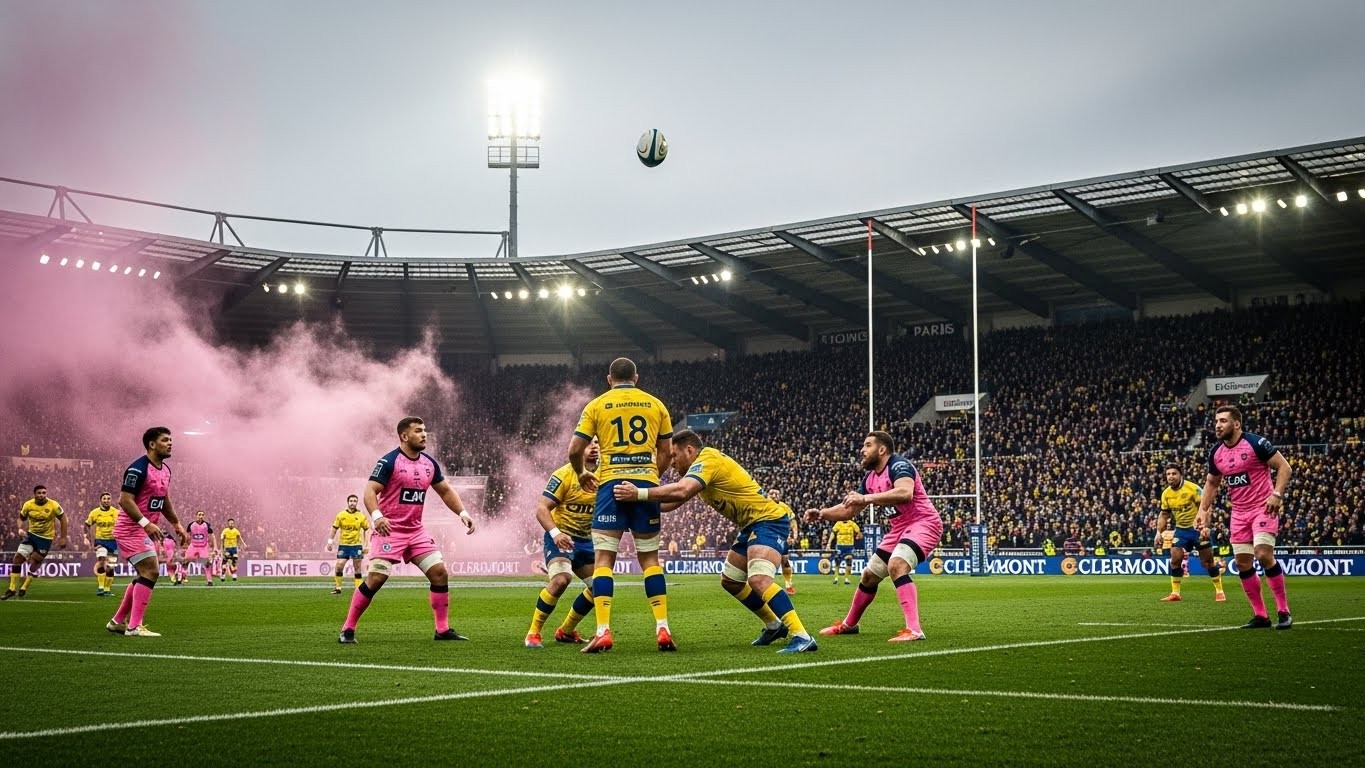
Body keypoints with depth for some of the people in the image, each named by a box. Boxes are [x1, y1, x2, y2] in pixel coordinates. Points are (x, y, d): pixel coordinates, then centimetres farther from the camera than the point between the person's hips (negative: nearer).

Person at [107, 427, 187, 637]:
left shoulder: (165, 470, 10)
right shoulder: (138, 469, -18)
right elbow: (125, 500, -24)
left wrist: (176, 524, 22)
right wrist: (146, 523, -33)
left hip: (146, 531, 10)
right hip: (131, 530, -10)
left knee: (146, 575, 14)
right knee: (151, 572, -16)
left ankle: (118, 621, 26)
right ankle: (134, 626, -14)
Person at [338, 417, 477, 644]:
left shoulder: (429, 463, 9)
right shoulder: (389, 461, -11)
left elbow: (445, 490, 19)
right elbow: (370, 491, -16)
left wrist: (462, 513, 7)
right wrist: (377, 516, -34)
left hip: (416, 531, 6)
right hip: (390, 530, -6)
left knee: (440, 573, -1)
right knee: (375, 578, -12)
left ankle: (443, 630, 9)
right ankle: (347, 629, 0)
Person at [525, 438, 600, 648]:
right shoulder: (564, 475, -15)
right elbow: (541, 509, -18)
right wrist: (555, 533, -34)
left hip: (586, 540, 7)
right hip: (560, 537, -7)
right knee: (561, 579, -29)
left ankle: (566, 631, 25)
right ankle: (533, 632, -15)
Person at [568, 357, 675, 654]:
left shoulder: (597, 405, 6)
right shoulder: (655, 404, 11)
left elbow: (575, 450, 1)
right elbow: (666, 452, 12)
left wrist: (582, 474, 20)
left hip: (612, 483, -2)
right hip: (646, 482, 2)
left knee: (604, 558, -1)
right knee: (650, 558, 10)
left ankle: (603, 632, -11)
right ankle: (662, 628, 4)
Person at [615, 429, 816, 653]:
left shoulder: (707, 460, -17)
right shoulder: (703, 466, 13)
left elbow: (680, 491, -35)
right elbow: (672, 502, 13)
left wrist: (639, 493, -33)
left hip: (769, 519, -11)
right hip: (753, 524, 11)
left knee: (758, 579, -29)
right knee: (730, 581, 18)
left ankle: (802, 637, -32)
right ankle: (775, 626, 30)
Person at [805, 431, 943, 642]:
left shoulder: (898, 465, -18)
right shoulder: (870, 479, 9)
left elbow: (905, 493, -38)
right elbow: (849, 510, 16)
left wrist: (866, 498, -41)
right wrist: (821, 514, 0)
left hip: (922, 523, -9)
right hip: (898, 529, 9)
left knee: (896, 566, -32)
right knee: (869, 575, 15)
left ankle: (913, 630, -36)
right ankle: (849, 624, 36)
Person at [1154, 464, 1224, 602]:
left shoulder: (1193, 488, -16)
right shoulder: (1166, 493, 1)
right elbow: (1164, 514, 12)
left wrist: (1205, 527, -27)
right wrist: (1159, 532, 2)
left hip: (1198, 528, -4)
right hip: (1181, 529, 4)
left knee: (1208, 561, 1)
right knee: (1175, 559, -7)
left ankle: (1219, 591, 14)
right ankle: (1175, 593, 2)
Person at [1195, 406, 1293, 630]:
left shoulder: (1255, 443, -14)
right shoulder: (1215, 452, 5)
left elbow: (1284, 467, -12)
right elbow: (1212, 483, 19)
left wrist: (1277, 494, -24)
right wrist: (1203, 510, 9)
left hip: (1262, 508, -6)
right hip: (1239, 513, 6)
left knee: (1263, 555, -19)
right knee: (1243, 563, 2)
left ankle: (1283, 612, -7)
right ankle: (1260, 615, 12)